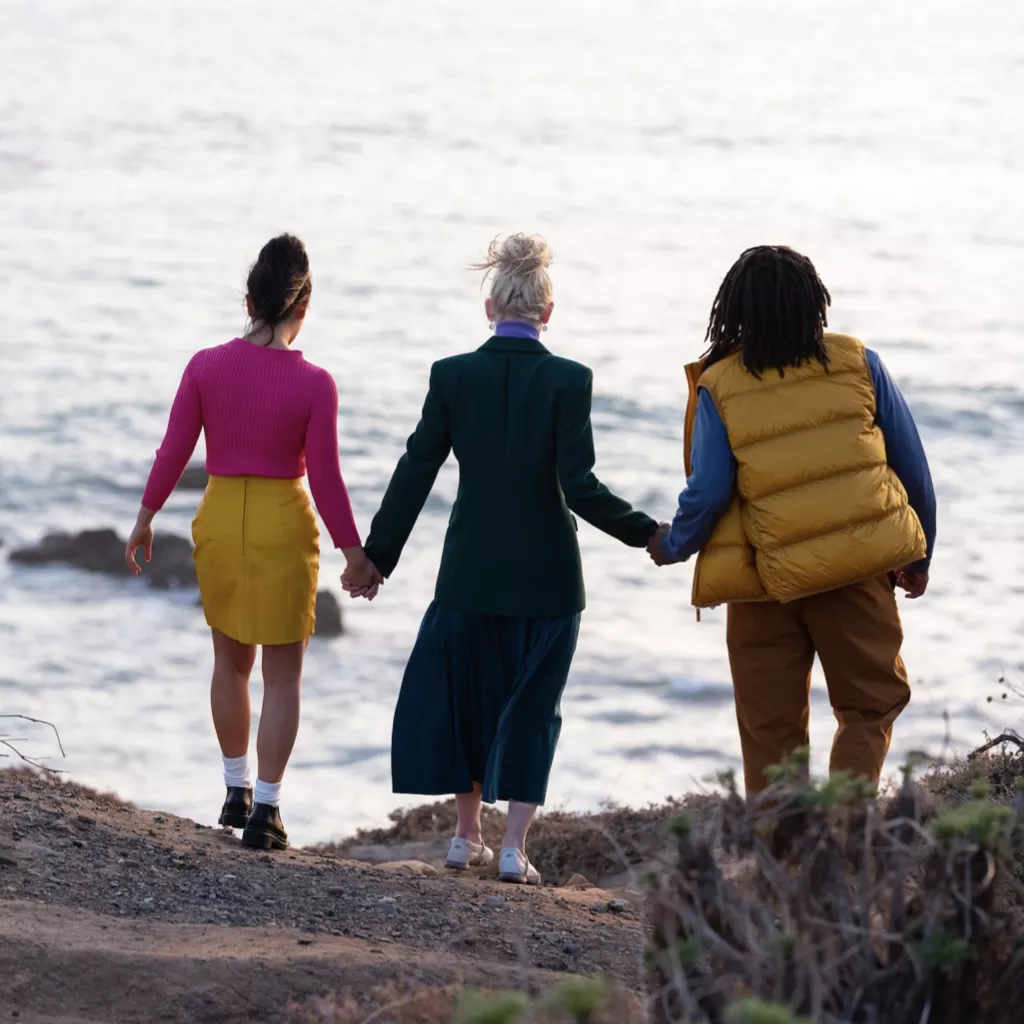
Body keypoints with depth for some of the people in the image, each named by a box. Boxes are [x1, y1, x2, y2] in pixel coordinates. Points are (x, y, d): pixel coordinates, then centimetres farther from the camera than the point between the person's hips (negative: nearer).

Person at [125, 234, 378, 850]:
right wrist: (353, 552, -2)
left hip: (219, 522, 3)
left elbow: (174, 451, -2)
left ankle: (237, 792, 28)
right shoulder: (314, 385, -13)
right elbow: (325, 477, -11)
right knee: (283, 675, 7)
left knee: (231, 662, 21)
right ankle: (265, 809, 1)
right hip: (284, 525, -3)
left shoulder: (206, 367, -7)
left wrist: (147, 517, 11)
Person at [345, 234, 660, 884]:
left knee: (466, 696, 18)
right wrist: (646, 532, -7)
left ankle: (468, 836, 25)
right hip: (546, 576, -2)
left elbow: (415, 473, -3)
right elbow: (579, 485, -16)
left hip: (472, 571, 2)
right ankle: (515, 848, 3)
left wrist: (377, 556, 5)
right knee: (532, 709, 8)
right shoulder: (567, 381, -11)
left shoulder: (453, 376, -5)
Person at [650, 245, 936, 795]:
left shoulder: (718, 388, -3)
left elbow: (708, 493, -8)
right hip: (857, 570, 0)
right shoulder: (859, 364, 1)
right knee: (871, 705, 12)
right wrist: (918, 557, 16)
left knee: (770, 729, 12)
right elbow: (913, 467, 4)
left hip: (765, 582, 0)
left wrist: (673, 546, 12)